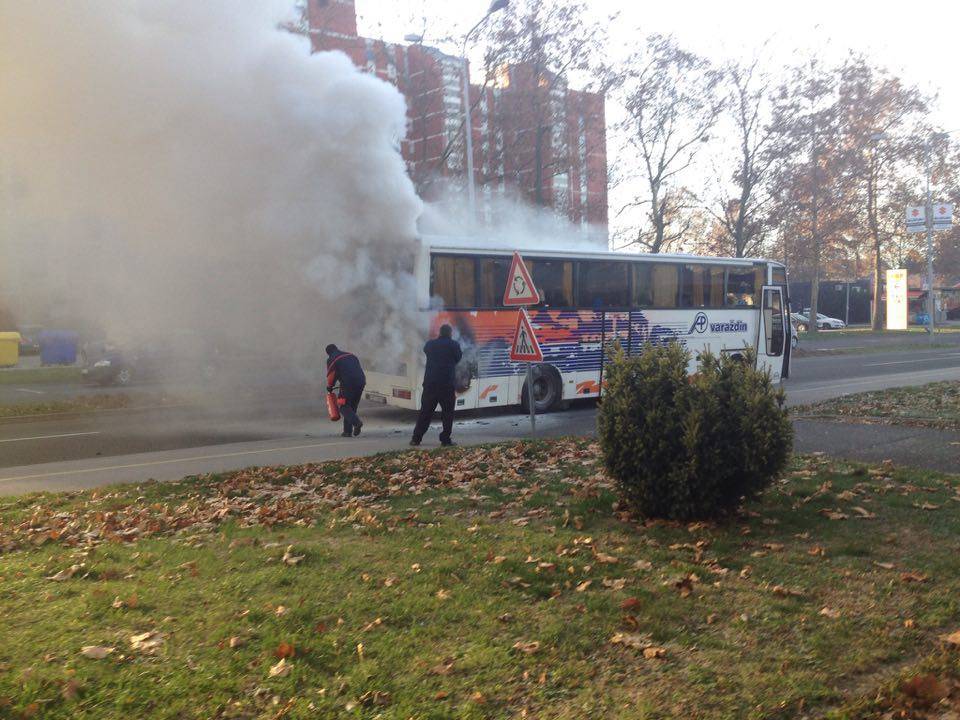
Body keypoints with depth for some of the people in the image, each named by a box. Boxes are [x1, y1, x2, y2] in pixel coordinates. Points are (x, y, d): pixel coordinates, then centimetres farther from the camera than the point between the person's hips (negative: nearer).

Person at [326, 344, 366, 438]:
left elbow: (331, 376, 5)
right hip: (361, 382, 6)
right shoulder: (351, 355, 25)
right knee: (352, 407, 15)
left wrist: (329, 387, 23)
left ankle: (356, 422, -22)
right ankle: (348, 431, 12)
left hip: (348, 384, -6)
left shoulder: (331, 359, 7)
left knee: (344, 407, 3)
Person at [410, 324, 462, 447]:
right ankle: (445, 439, 5)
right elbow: (458, 358, 8)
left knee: (425, 411, 8)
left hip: (430, 383, 3)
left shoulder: (430, 344, 6)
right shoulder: (454, 345, -4)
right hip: (447, 384, -3)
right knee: (447, 412, 6)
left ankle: (416, 438, 7)